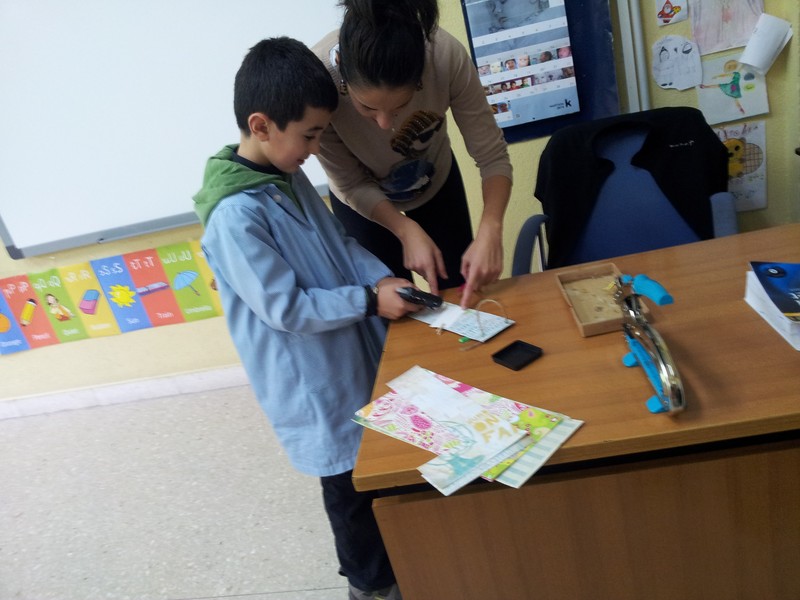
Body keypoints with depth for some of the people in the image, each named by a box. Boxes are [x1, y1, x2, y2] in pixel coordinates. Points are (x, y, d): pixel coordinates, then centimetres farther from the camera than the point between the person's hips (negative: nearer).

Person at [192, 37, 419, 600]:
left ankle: (394, 552, 52)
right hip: (313, 380, -8)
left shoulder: (288, 175, 0)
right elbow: (286, 308, -25)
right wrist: (370, 300, -20)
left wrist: (383, 277, -6)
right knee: (350, 480, 13)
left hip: (351, 357, 8)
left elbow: (340, 241, 9)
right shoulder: (236, 216, -27)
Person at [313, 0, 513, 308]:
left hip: (437, 182, 2)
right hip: (363, 203, -1)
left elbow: (492, 155, -26)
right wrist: (407, 231, -33)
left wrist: (489, 231, -41)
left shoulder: (446, 55, -35)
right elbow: (352, 186, -22)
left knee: (462, 298, 13)